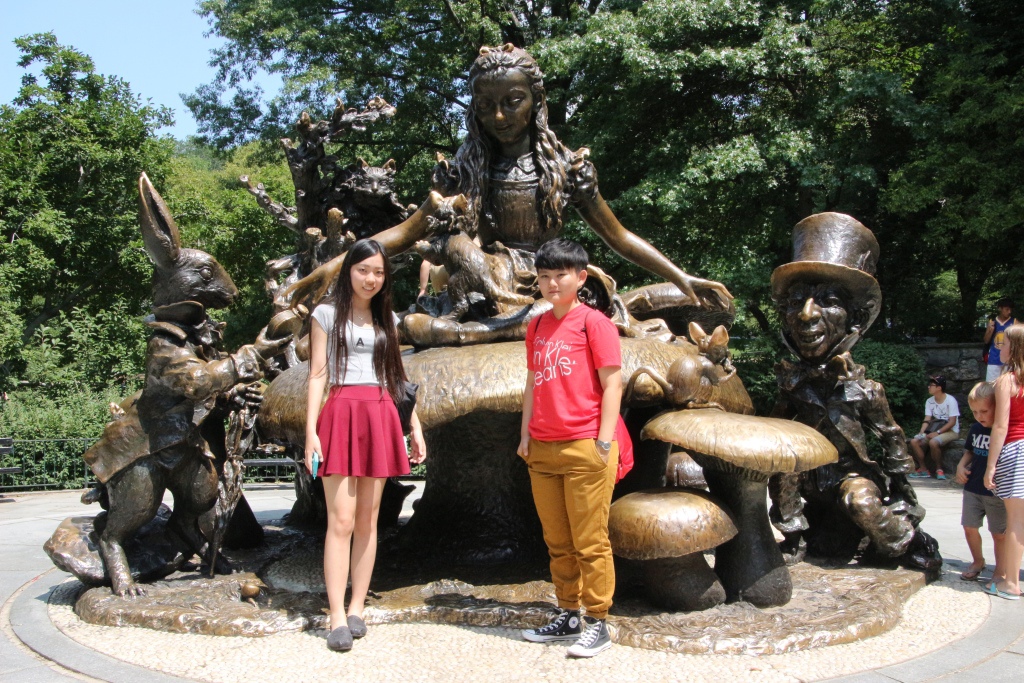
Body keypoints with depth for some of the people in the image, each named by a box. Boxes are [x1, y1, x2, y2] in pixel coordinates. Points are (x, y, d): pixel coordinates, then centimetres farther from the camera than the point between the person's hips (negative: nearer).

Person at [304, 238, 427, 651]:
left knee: (368, 520, 5)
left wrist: (415, 426, 12)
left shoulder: (386, 319, 17)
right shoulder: (328, 314, 6)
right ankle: (337, 617, -5)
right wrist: (310, 431, -8)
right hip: (342, 414, -4)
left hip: (380, 418, 4)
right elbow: (317, 374, 1)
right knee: (341, 520, -8)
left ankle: (357, 609, 12)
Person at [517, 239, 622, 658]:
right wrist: (526, 435, 12)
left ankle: (597, 624, 10)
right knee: (557, 542, 14)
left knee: (590, 542, 0)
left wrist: (604, 442, -13)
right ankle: (568, 617, 26)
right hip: (543, 450, 7)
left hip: (584, 449, -7)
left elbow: (612, 384, -8)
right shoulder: (537, 328, 13)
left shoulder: (593, 323, -6)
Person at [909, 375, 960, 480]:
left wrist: (937, 432, -26)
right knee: (914, 442, -14)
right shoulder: (929, 401, 4)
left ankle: (939, 469, -14)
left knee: (933, 442, -35)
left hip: (950, 431, -6)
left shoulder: (950, 400, -15)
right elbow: (927, 420, 0)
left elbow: (952, 422, -18)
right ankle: (923, 469, -3)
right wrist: (921, 432, -18)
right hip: (935, 430, 7)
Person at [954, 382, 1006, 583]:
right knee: (969, 527, 10)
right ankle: (977, 561, 32)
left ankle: (1000, 570, 22)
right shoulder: (975, 429, 4)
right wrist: (961, 466, 3)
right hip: (973, 488, 5)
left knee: (999, 533, 6)